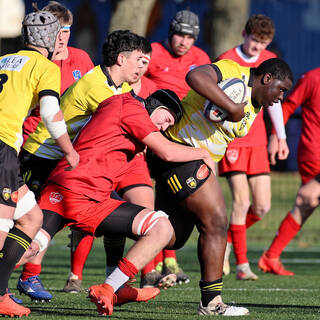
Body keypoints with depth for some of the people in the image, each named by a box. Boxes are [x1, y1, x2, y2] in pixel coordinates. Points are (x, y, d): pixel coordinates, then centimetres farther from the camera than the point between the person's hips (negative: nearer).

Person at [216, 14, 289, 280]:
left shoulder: (270, 61, 7)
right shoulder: (226, 62, -9)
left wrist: (281, 137, 19)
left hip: (257, 141, 5)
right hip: (231, 141, -5)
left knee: (263, 206, 1)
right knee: (242, 201, -13)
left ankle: (227, 240, 25)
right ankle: (242, 265, -8)